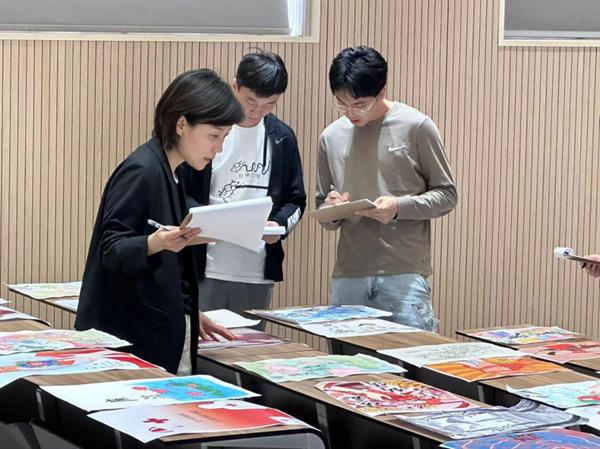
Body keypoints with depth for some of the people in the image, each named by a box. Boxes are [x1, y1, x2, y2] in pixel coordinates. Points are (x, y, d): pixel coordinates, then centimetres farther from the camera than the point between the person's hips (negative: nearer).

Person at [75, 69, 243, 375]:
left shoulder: (169, 174, 15)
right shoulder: (141, 171, -13)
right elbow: (111, 250, -16)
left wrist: (191, 316, 21)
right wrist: (155, 243, -34)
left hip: (163, 336, 9)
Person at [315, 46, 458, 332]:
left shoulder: (416, 127, -1)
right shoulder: (332, 137, 11)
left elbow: (446, 195, 3)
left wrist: (399, 207, -13)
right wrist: (331, 209, -4)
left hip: (405, 275, -3)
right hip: (348, 276, 4)